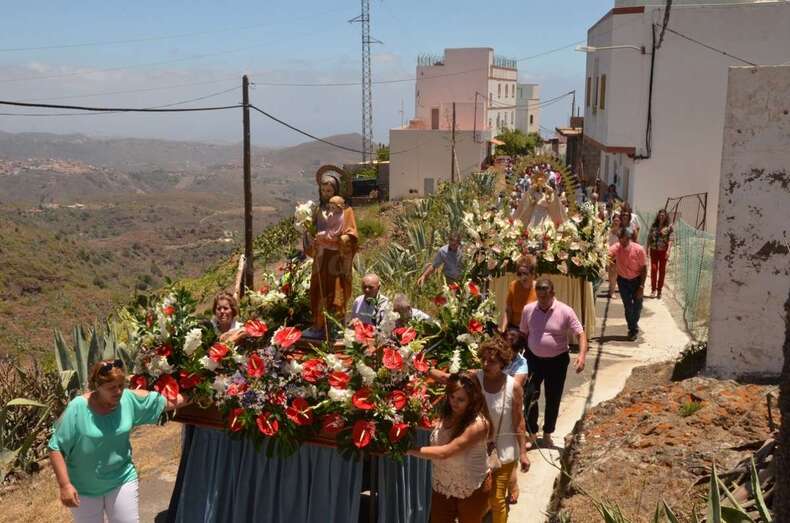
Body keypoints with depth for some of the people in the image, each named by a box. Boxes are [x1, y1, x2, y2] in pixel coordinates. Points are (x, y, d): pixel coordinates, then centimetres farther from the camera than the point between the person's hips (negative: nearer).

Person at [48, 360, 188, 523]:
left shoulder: (130, 399, -12)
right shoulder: (78, 408, -21)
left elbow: (170, 401, -4)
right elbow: (56, 448, -15)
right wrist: (65, 485, -18)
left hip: (122, 481, 2)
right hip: (84, 488, -2)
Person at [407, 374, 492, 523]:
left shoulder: (478, 424, -27)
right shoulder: (445, 414, -7)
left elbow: (444, 452, -31)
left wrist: (408, 449, -29)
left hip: (471, 490, -5)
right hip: (443, 486, 5)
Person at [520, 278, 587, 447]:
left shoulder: (565, 311, -13)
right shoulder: (528, 309, -5)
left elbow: (580, 334, -12)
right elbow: (523, 334, 7)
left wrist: (582, 355, -27)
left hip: (557, 361, -1)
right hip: (533, 359, 1)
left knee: (553, 400, 10)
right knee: (530, 396, -2)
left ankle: (547, 434, 29)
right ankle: (531, 433, 14)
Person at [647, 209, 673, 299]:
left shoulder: (669, 226, -4)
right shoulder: (653, 225, 5)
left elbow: (670, 239, -9)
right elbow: (649, 237, 9)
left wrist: (668, 250, -19)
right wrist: (647, 248, 6)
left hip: (663, 251, -2)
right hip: (654, 250, 2)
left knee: (662, 270, 6)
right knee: (653, 269, -2)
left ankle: (659, 290, 17)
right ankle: (653, 289, 7)